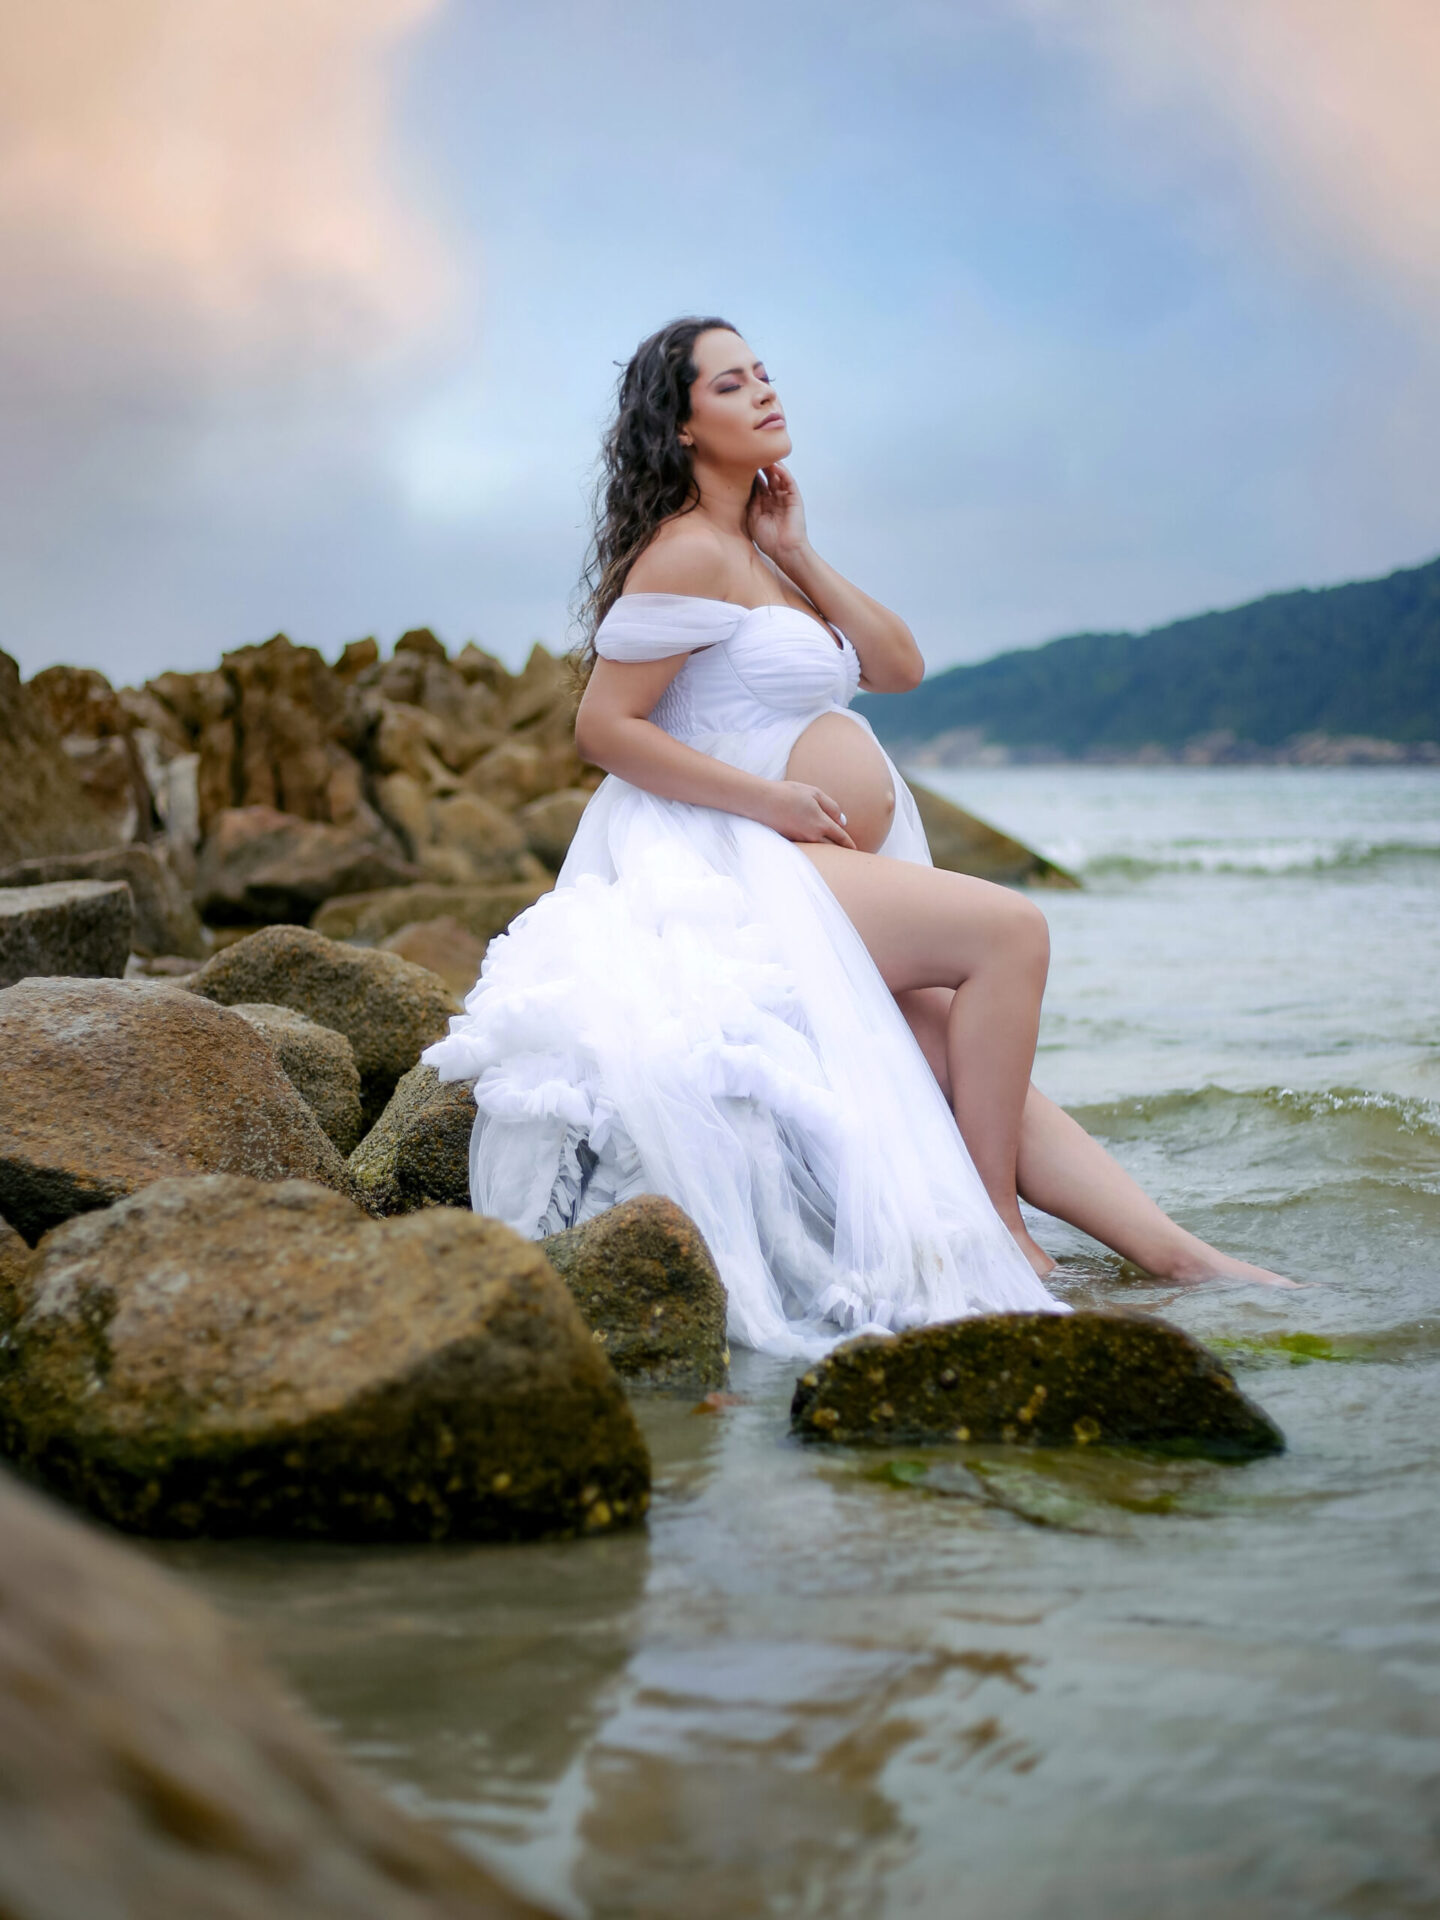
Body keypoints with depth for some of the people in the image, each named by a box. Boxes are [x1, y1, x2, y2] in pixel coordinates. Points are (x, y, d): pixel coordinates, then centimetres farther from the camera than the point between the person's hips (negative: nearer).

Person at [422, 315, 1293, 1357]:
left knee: (987, 1071, -4)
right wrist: (770, 799, -16)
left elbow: (902, 667, 15)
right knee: (1011, 929, -19)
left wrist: (800, 554, 6)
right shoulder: (688, 550, -8)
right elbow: (604, 726, -13)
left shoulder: (759, 550, 20)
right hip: (742, 877, -8)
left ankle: (1183, 1257, -8)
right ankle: (995, 1233, -15)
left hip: (824, 879, 8)